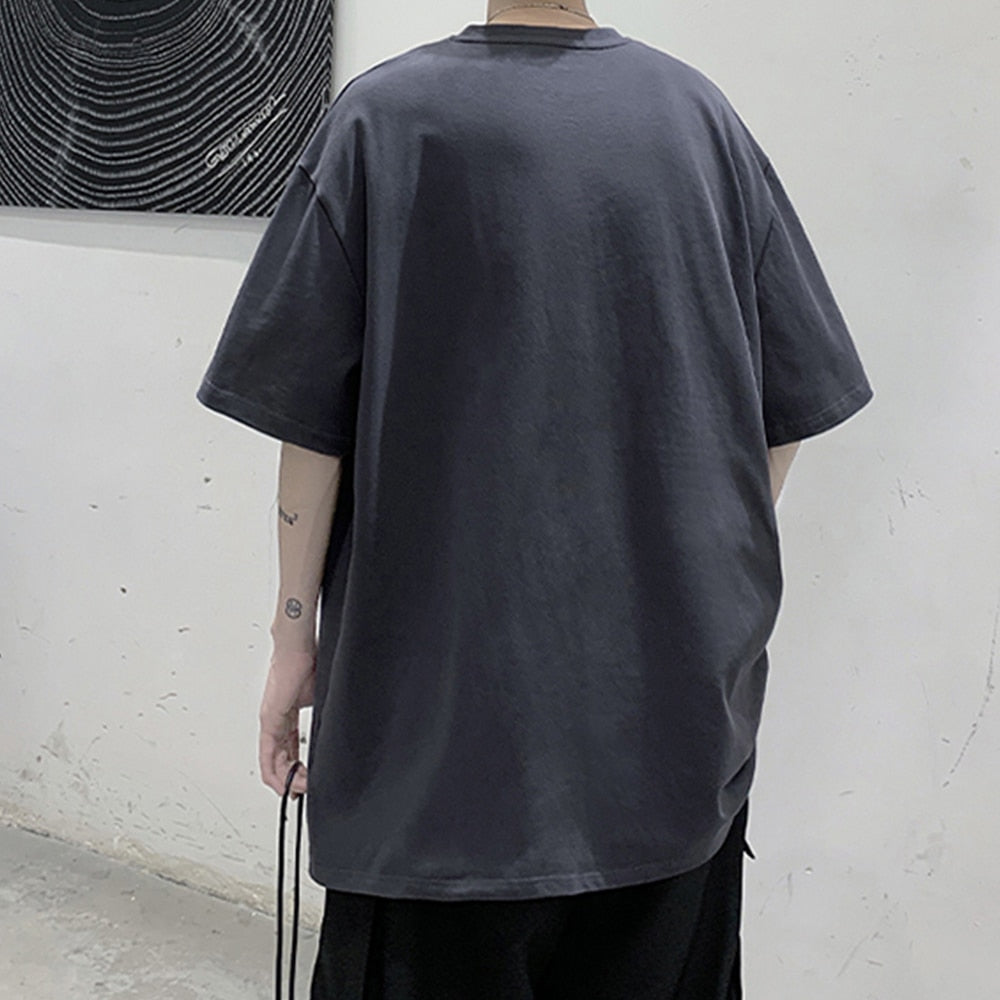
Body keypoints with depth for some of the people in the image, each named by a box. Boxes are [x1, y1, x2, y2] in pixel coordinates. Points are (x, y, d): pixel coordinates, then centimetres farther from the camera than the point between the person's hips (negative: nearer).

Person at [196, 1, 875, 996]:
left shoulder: (381, 115, -6)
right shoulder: (699, 112, 1)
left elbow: (312, 417, -9)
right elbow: (789, 405, 3)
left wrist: (295, 635, 0)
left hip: (439, 689, -2)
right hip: (676, 689, 3)